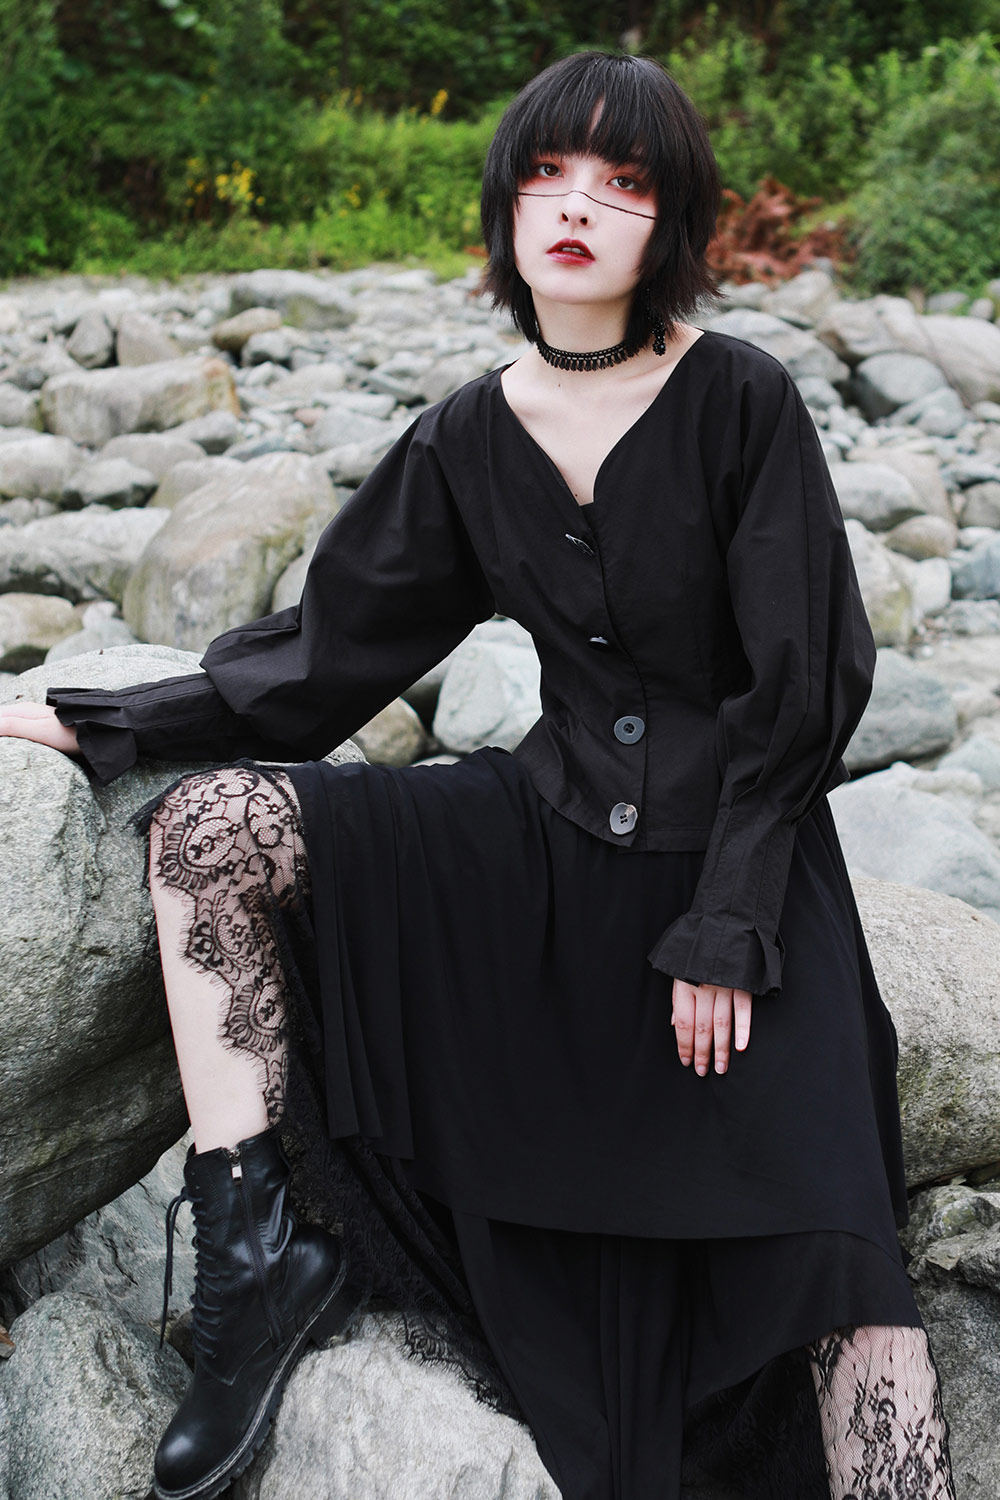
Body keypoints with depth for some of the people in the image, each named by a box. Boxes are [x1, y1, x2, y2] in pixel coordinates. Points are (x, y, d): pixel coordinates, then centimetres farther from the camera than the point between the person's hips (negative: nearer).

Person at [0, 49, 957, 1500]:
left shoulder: (742, 403, -10)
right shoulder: (469, 440, 2)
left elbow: (805, 682, -10)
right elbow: (331, 648, 8)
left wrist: (725, 931, -13)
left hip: (740, 868, -4)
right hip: (552, 830, 4)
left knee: (834, 1274, -19)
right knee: (210, 821, -15)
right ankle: (261, 1251, -10)